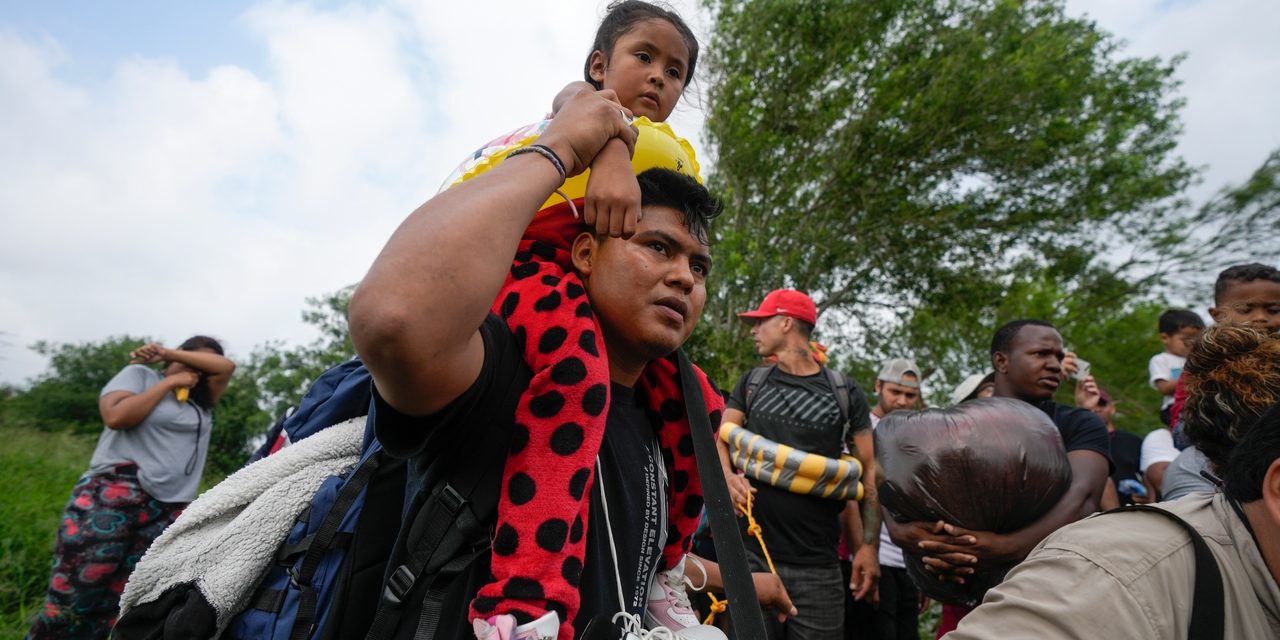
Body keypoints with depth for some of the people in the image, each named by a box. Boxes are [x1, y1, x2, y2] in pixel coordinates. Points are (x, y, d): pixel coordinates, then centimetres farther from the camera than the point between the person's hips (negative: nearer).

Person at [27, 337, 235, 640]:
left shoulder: (201, 401, 19)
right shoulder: (139, 374, 7)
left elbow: (226, 367, 5)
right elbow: (116, 416, -9)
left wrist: (167, 352, 3)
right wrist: (169, 382, -3)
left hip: (165, 515, 4)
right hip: (112, 497, -4)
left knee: (112, 610, 1)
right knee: (68, 604, -7)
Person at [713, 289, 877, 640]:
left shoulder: (844, 393, 4)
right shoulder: (751, 384, 11)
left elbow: (869, 471, 4)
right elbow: (720, 441, 6)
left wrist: (869, 545, -6)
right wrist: (728, 476, -16)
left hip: (819, 566, -1)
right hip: (752, 555, 2)